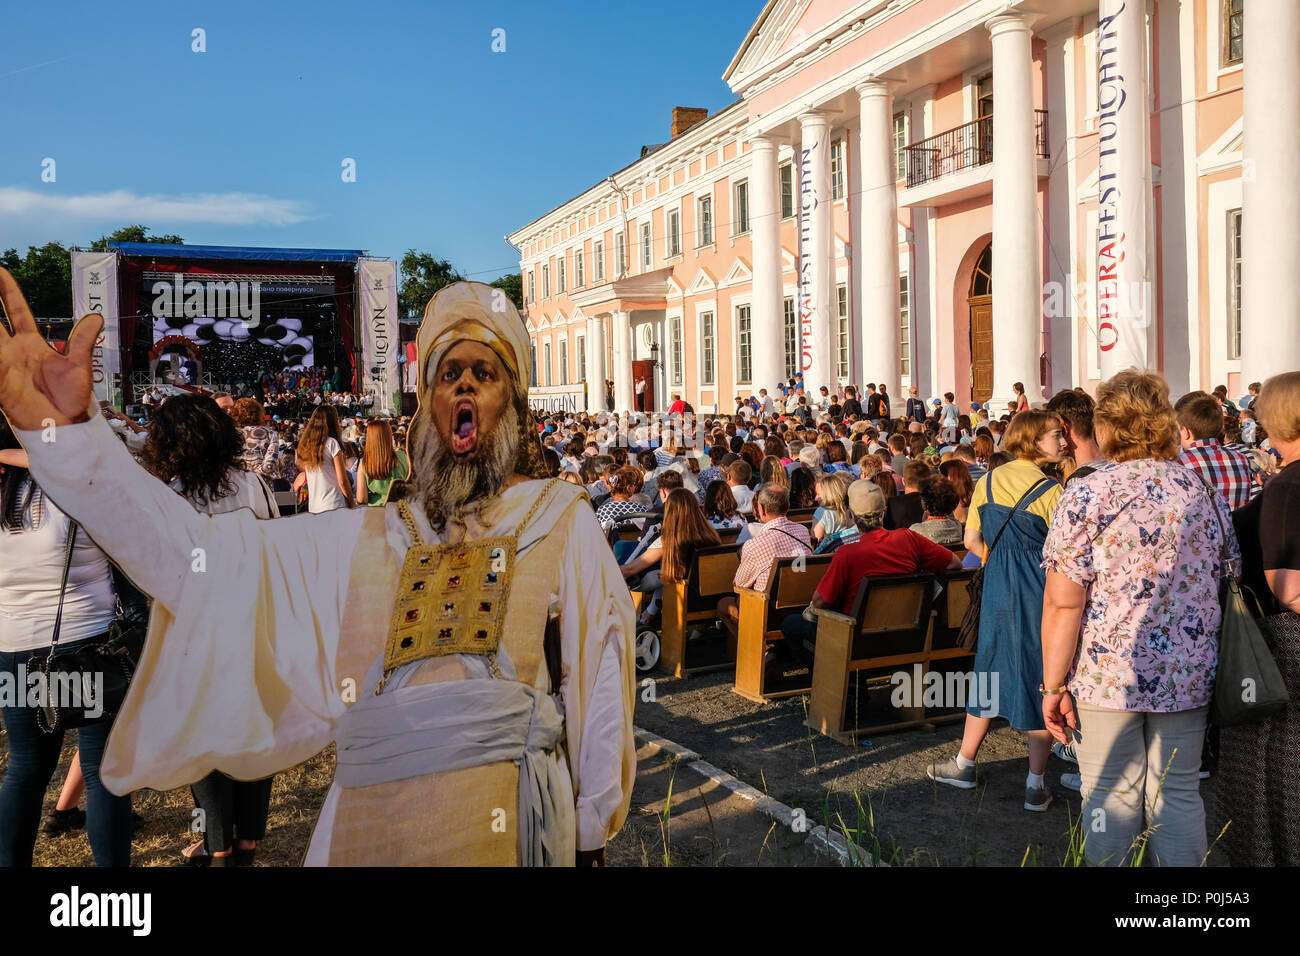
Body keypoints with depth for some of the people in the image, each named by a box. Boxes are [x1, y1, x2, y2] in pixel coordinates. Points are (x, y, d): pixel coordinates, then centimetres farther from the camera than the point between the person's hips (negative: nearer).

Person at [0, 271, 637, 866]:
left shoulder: (561, 518, 6)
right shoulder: (364, 537, 13)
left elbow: (595, 678, 4)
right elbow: (200, 553, 3)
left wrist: (591, 833, 4)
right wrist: (65, 431, -8)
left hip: (505, 816, -2)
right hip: (366, 821, 3)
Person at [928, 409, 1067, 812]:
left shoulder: (988, 482, 4)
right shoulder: (1050, 491, -13)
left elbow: (972, 541, 8)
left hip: (998, 591, 5)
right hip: (1039, 593, -5)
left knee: (992, 669, 17)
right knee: (1040, 677, 3)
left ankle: (964, 763, 26)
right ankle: (1035, 784, 8)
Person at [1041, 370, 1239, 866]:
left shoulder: (1087, 495, -12)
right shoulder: (1204, 493, 5)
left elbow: (1063, 603, -15)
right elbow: (1227, 585, 13)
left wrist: (1053, 685, -9)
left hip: (1106, 677, -4)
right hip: (1188, 676, 5)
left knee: (1112, 800, 7)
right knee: (1179, 796, 14)